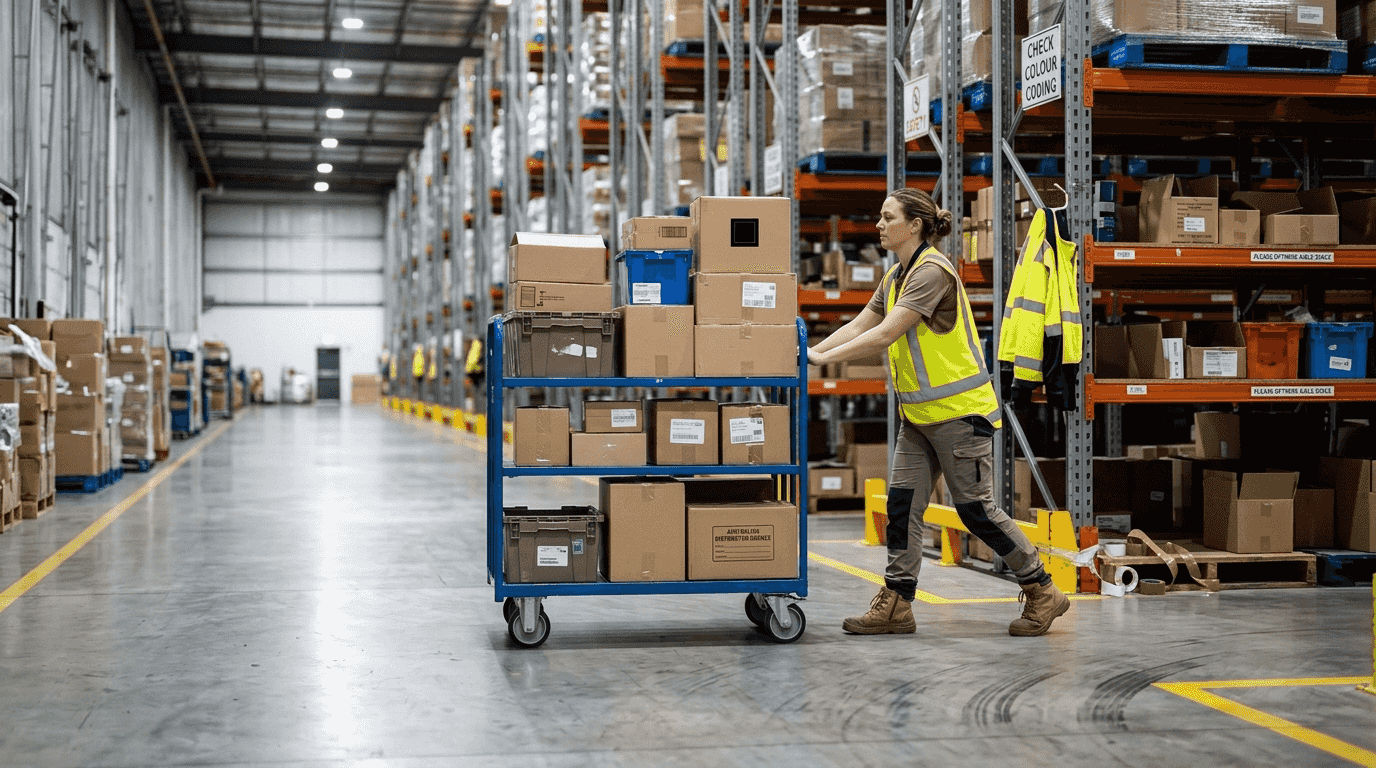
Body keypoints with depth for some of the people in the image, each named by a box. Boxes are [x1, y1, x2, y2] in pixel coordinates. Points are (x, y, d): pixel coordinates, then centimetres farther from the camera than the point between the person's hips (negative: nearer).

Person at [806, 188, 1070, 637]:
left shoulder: (932, 271, -18)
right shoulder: (895, 278, 13)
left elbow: (884, 335, -25)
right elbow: (859, 325, 12)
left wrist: (823, 359, -23)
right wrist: (811, 351, -1)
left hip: (960, 410, -9)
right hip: (919, 414, 9)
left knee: (976, 509, -3)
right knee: (902, 503, 3)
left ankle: (1042, 592, 12)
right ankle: (895, 605, 8)